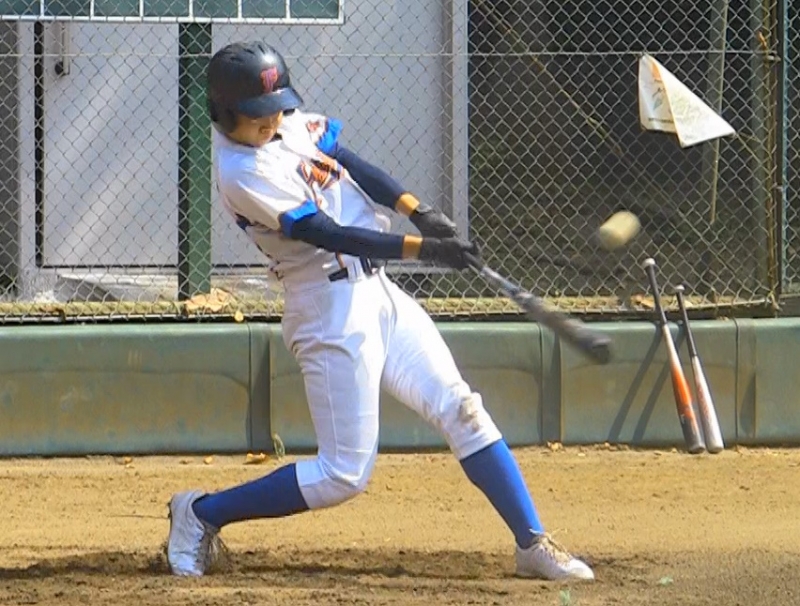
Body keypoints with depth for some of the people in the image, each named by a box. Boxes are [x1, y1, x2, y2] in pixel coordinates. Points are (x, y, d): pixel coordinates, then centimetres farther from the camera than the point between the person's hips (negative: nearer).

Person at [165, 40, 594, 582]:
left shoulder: (288, 123, 4)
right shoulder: (243, 173, -19)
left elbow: (347, 161, 7)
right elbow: (329, 236, -22)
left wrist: (418, 210, -8)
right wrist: (424, 248, -24)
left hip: (376, 291, 8)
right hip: (332, 309, -8)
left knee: (460, 408, 4)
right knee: (343, 476, -6)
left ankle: (533, 544, 8)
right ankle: (201, 514, 8)